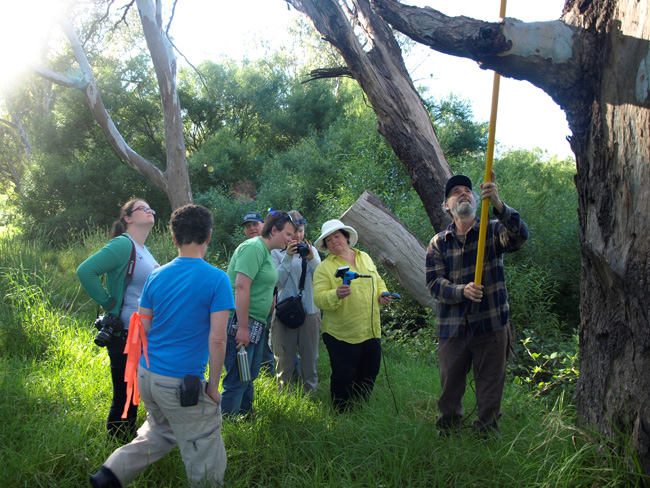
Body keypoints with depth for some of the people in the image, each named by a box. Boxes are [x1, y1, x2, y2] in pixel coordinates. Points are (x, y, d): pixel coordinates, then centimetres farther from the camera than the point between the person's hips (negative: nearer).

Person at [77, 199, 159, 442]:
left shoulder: (144, 250, 13)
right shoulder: (122, 245, -15)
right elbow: (85, 271, -25)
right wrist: (108, 303, -19)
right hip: (125, 336, -9)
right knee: (125, 398, 0)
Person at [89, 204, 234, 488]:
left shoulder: (156, 276, 4)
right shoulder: (217, 280, -12)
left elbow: (143, 329, 9)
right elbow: (217, 340, -17)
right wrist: (213, 386, -7)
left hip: (147, 376, 6)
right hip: (182, 384, -6)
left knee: (160, 431, 29)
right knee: (205, 459, 9)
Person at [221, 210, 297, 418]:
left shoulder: (265, 251, 17)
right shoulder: (254, 248, -15)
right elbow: (241, 287, -23)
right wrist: (243, 327, -25)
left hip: (254, 325, 11)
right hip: (240, 324, -10)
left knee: (249, 376, 21)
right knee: (237, 380, -5)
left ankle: (246, 415, 35)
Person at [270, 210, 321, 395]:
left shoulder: (311, 250, 9)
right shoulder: (276, 252, 1)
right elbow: (277, 281, -9)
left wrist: (311, 259, -16)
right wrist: (288, 257, -17)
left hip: (310, 310, 3)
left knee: (310, 357, 8)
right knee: (285, 358, 5)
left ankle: (310, 394, 20)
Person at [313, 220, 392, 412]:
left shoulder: (365, 258, 12)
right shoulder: (324, 268, -5)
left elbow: (378, 281, 23)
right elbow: (319, 299, -15)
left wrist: (382, 295, 2)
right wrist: (336, 295, -34)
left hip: (371, 331, 6)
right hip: (342, 334, -5)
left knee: (369, 375, 16)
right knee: (343, 378, -1)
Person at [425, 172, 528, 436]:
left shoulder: (493, 231, 2)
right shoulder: (438, 243, 5)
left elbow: (520, 236, -21)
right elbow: (434, 283, -3)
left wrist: (498, 205, -37)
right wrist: (462, 291, -23)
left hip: (491, 325, -1)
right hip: (452, 328, 2)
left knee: (490, 388, 7)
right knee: (450, 386, 12)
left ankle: (486, 434, 25)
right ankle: (447, 433, 32)